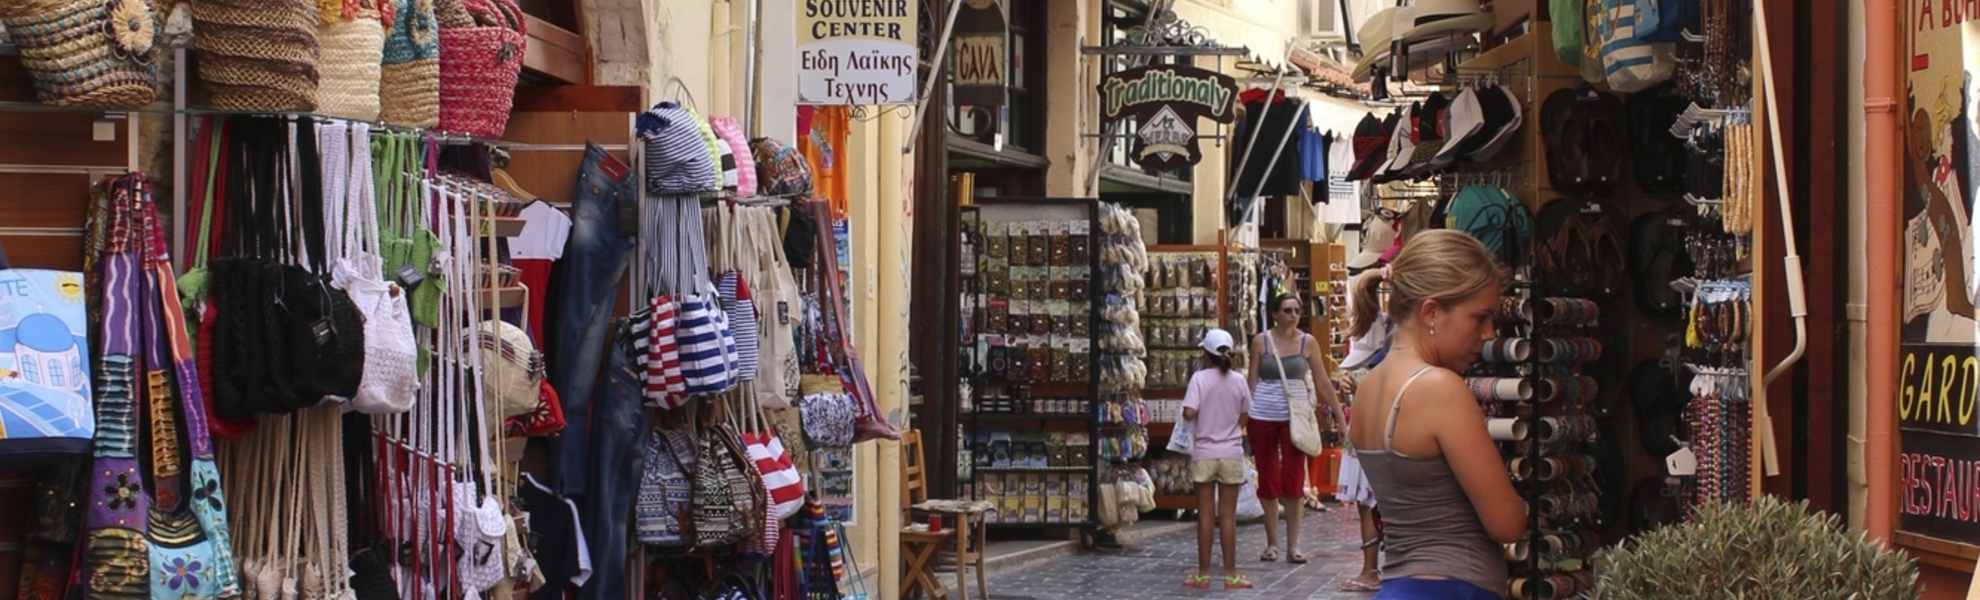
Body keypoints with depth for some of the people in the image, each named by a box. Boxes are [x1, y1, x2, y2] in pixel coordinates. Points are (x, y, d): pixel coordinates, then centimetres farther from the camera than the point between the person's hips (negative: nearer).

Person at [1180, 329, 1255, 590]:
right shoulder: (1238, 381, -1)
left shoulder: (1200, 378, -9)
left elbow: (1188, 413, -19)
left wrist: (1203, 415, 2)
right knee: (1228, 515, 5)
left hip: (1204, 453, -1)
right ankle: (1231, 575, 7)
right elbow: (1244, 420, 4)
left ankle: (1203, 574, 8)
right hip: (1231, 454, 1)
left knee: (1205, 515, 4)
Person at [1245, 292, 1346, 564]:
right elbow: (1252, 381, 4)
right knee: (1268, 480, 5)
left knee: (1294, 481, -2)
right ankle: (1272, 544, 14)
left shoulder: (1307, 343, 2)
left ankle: (1293, 545, 5)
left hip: (1295, 417, 0)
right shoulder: (1261, 342, 1)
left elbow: (1323, 383, 4)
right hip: (1262, 417, 0)